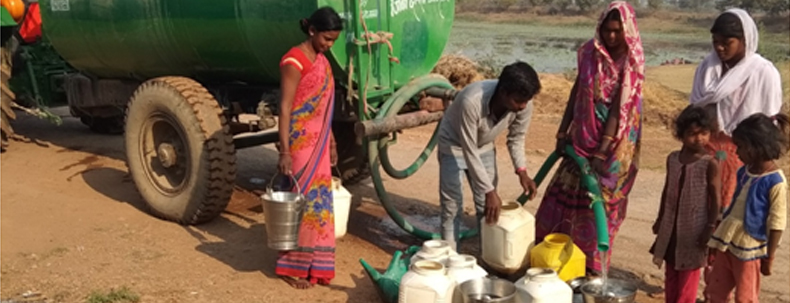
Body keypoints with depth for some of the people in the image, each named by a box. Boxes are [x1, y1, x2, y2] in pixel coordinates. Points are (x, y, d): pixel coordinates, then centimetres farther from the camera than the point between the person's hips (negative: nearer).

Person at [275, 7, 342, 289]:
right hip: (299, 142, -8)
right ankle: (291, 266, 11)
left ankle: (312, 262, 24)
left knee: (318, 199, 13)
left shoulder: (322, 61, 11)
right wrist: (284, 151, -24)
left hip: (318, 142, 8)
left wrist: (331, 142, 19)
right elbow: (285, 108, -19)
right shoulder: (294, 61, -15)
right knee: (299, 200, -1)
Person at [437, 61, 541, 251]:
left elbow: (516, 138, -6)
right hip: (455, 146, -4)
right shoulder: (472, 102, -42)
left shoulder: (524, 105, -27)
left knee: (487, 206, 6)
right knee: (452, 206, -5)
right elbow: (469, 152, -34)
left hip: (484, 147, 4)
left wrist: (521, 171, -19)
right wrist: (489, 191, -31)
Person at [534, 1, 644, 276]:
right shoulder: (590, 52, 0)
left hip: (614, 142, -5)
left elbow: (619, 109, -17)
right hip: (583, 135, 5)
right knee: (565, 191, 11)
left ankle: (592, 264, 17)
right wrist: (563, 131, 6)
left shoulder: (630, 63, -14)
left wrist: (602, 152, -20)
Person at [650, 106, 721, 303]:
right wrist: (660, 219, 15)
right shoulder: (672, 159, 2)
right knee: (670, 274, 15)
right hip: (671, 226, 5)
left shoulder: (710, 164, -14)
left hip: (694, 229, -5)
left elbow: (715, 198, -11)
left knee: (689, 277, 3)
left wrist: (710, 228, -13)